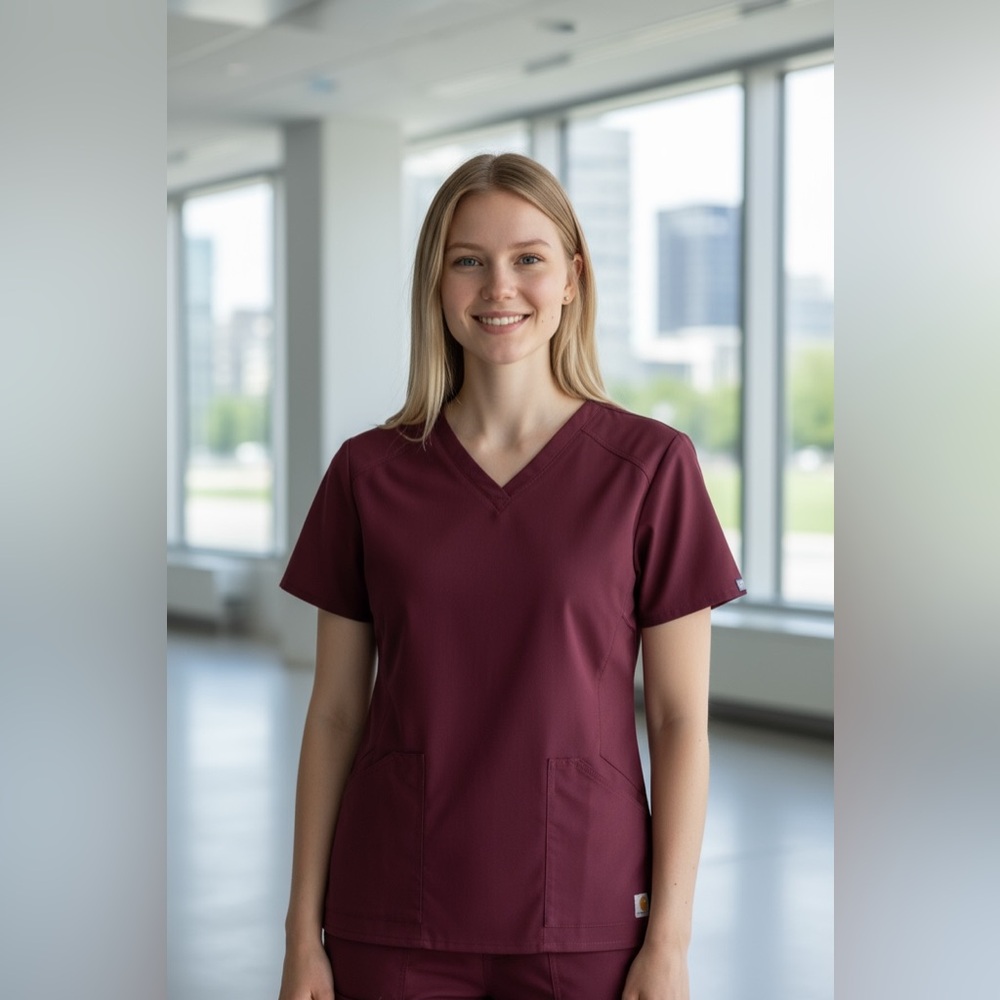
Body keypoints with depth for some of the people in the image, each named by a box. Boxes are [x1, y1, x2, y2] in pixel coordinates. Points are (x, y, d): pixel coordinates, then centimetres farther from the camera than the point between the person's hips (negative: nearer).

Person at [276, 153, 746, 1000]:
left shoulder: (650, 464, -4)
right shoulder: (368, 472, 1)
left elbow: (680, 720, -3)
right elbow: (335, 713, 4)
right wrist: (304, 931, 2)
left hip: (585, 919, -1)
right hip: (394, 921, 1)